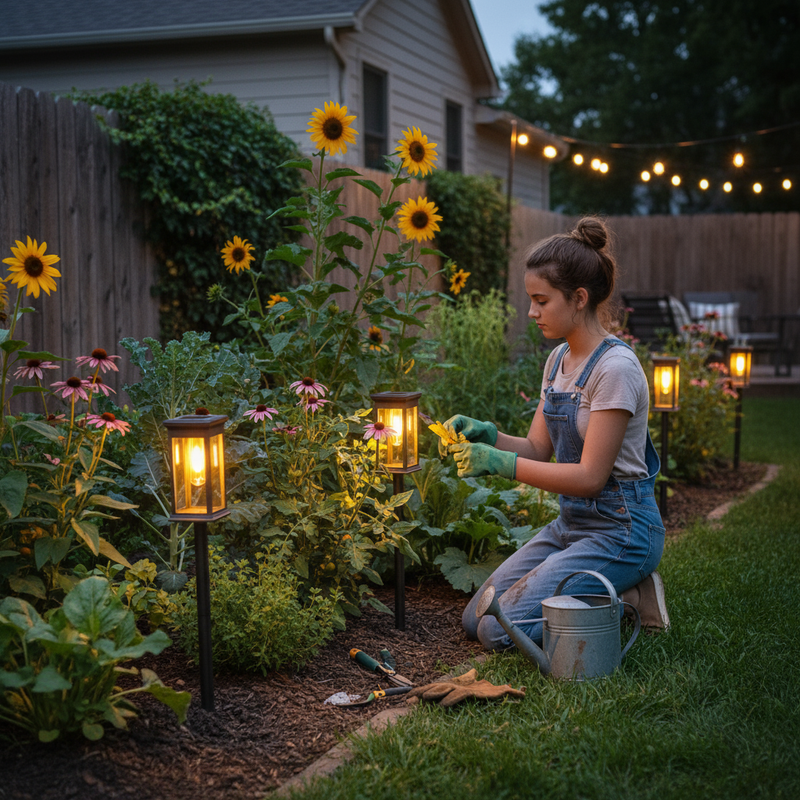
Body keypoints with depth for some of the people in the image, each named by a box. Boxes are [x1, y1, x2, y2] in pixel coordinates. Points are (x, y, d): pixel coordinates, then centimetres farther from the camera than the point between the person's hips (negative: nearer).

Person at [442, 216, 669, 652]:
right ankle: (605, 593, 12)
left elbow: (590, 476, -22)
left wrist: (500, 462, -23)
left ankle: (625, 598, 0)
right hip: (570, 522, 9)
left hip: (619, 530, -9)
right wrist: (486, 434, -9)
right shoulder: (558, 359, 7)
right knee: (474, 619, 4)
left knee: (500, 630, -16)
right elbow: (538, 448, 9)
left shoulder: (615, 367, -20)